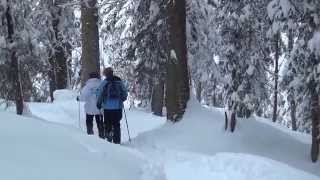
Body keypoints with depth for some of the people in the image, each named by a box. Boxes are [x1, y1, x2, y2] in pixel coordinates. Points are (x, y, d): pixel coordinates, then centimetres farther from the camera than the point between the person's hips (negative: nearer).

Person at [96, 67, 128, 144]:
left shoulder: (105, 82, -5)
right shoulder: (119, 82, 4)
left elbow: (99, 94, -6)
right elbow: (125, 93, 8)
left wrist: (99, 104, 7)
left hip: (108, 107, -3)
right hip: (118, 107, 3)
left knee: (108, 124, 5)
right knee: (116, 124, 9)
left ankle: (108, 139, -2)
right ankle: (117, 141, 8)